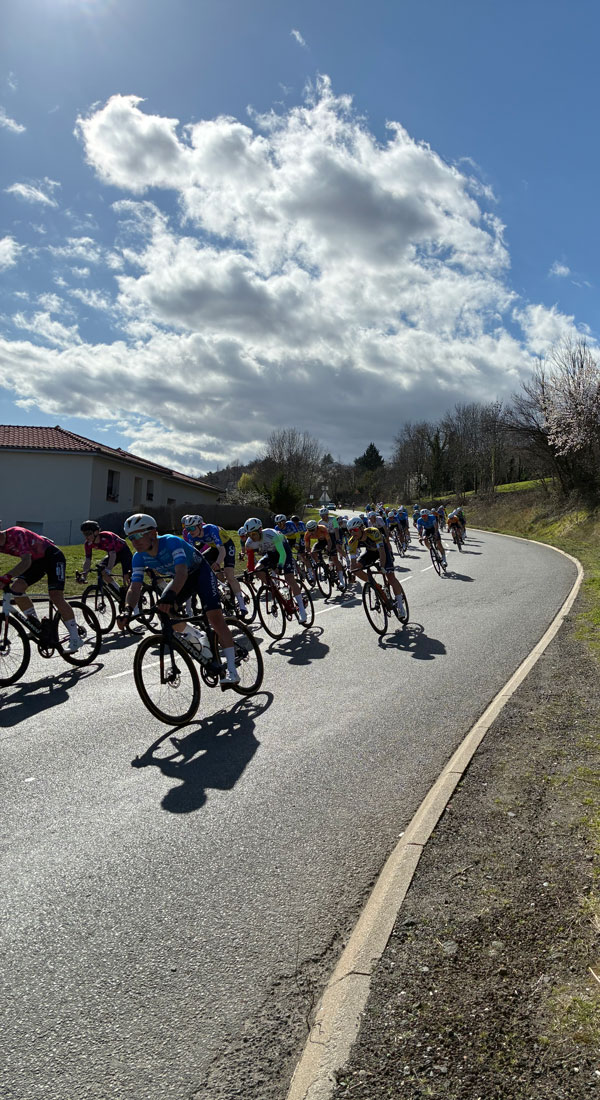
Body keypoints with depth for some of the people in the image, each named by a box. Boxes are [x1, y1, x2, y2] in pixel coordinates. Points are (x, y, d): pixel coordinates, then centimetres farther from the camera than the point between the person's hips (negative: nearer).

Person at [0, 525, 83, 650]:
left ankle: (75, 638, -13)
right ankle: (36, 626, -1)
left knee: (55, 596, -19)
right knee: (16, 587, -14)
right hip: (36, 560, 8)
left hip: (53, 556, -8)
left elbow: (26, 561, -43)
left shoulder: (16, 534, -31)